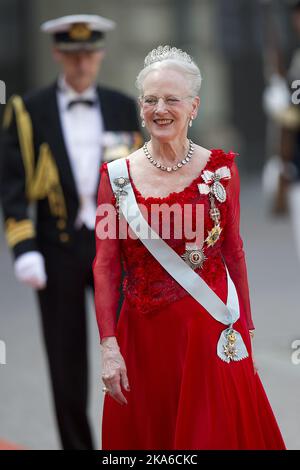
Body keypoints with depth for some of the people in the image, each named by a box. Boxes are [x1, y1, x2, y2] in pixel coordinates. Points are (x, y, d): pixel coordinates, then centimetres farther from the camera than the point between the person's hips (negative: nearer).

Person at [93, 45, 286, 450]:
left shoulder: (220, 169, 0)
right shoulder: (117, 176, 0)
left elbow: (233, 252, 5)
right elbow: (105, 266, -1)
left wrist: (245, 331, 3)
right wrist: (108, 347, -8)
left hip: (213, 334, -1)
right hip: (143, 336, 1)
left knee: (217, 434, 0)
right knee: (145, 435, 9)